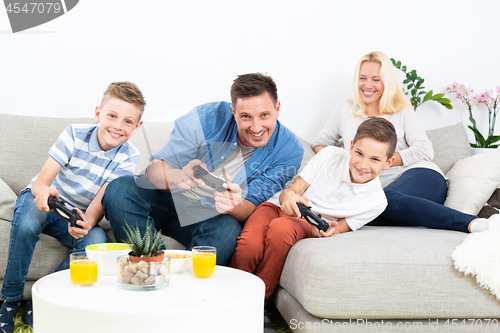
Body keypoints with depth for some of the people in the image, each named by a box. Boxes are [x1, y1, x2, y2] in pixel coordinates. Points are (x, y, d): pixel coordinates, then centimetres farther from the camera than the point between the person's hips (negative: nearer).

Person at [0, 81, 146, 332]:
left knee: (96, 240, -31)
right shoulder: (75, 135, -17)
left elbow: (101, 199, -20)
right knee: (26, 223, -36)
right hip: (42, 202, -1)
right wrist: (43, 192, -49)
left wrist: (87, 222, -44)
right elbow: (40, 182, -22)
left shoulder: (128, 156, -12)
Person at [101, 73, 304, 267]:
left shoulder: (288, 150, -13)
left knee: (228, 230, -36)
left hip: (209, 217, -1)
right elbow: (155, 169, -16)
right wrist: (178, 177, -41)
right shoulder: (206, 118, -17)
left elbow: (249, 208, -13)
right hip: (169, 199, 1)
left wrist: (233, 207, -40)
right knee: (119, 190, -28)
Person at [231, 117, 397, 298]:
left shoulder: (376, 201, -8)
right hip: (278, 208, 1)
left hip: (309, 226, -1)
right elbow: (291, 190, -4)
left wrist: (329, 231, -27)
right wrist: (288, 196, -30)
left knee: (281, 227, -40)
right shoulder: (330, 155, -8)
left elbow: (337, 229, -1)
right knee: (250, 243, -35)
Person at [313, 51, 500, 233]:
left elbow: (425, 151, 3)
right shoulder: (346, 111, 24)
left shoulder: (403, 113, 16)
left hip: (421, 175, -2)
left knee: (385, 199, -41)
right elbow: (319, 143, 25)